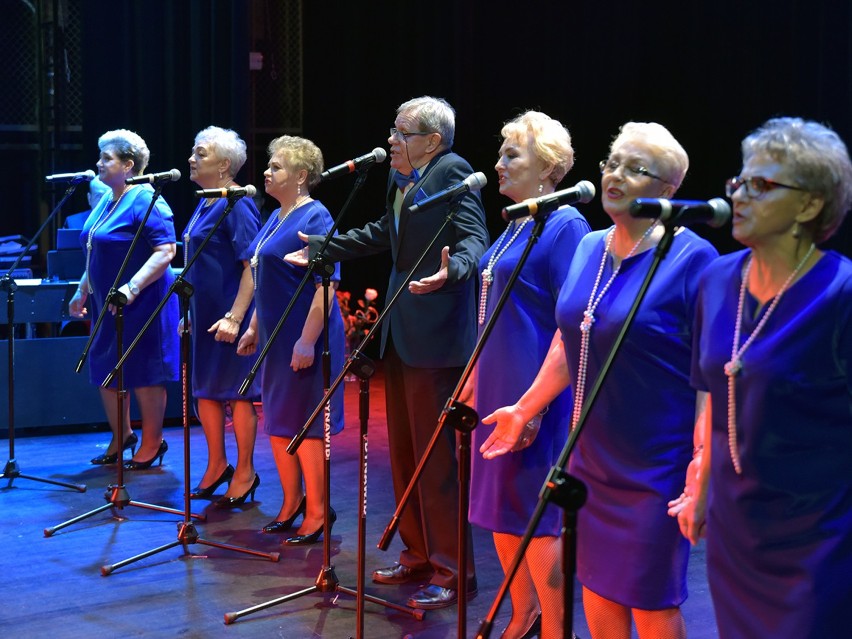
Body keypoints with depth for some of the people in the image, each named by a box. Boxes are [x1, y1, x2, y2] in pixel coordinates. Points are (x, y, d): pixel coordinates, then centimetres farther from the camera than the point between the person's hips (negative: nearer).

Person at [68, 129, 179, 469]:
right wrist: (83, 291, 20)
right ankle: (121, 436, 28)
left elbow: (165, 251, -23)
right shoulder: (106, 202, 12)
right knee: (104, 368, 12)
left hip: (142, 303, -9)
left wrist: (132, 287, -29)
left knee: (143, 372, 0)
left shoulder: (145, 201, -16)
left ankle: (152, 443, 13)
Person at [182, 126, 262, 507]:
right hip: (203, 314, 9)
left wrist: (235, 317, -26)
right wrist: (189, 313, 20)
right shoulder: (205, 205, 12)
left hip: (228, 317, -9)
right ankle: (217, 465, 25)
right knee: (205, 387, 13)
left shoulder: (237, 205, -15)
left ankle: (244, 472, 11)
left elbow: (253, 265, -21)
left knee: (236, 390, 0)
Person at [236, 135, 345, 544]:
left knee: (304, 424, -3)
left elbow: (326, 284, -21)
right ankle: (292, 503, 27)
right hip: (276, 337, 9)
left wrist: (307, 340, -24)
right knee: (277, 421, 14)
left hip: (303, 340, -9)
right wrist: (254, 327, 20)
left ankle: (317, 513, 8)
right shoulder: (276, 218, 13)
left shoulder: (314, 218, -15)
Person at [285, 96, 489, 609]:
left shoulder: (452, 172, -12)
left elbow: (475, 239, -22)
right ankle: (418, 555, 27)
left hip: (435, 334, -9)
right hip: (400, 332, 9)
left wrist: (450, 271, -42)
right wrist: (322, 248, 29)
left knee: (435, 454, -5)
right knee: (404, 450, 15)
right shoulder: (403, 179, 14)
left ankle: (452, 571, 4)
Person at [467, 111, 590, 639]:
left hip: (535, 394, -9)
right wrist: (476, 377, 20)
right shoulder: (516, 224, 13)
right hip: (498, 386, 9)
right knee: (500, 505, 14)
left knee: (536, 516, -3)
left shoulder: (566, 226, -13)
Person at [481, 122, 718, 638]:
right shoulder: (590, 249, 7)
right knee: (597, 584, 15)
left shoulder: (691, 258, -14)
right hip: (592, 455, 7)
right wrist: (524, 409, 17)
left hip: (656, 467, -6)